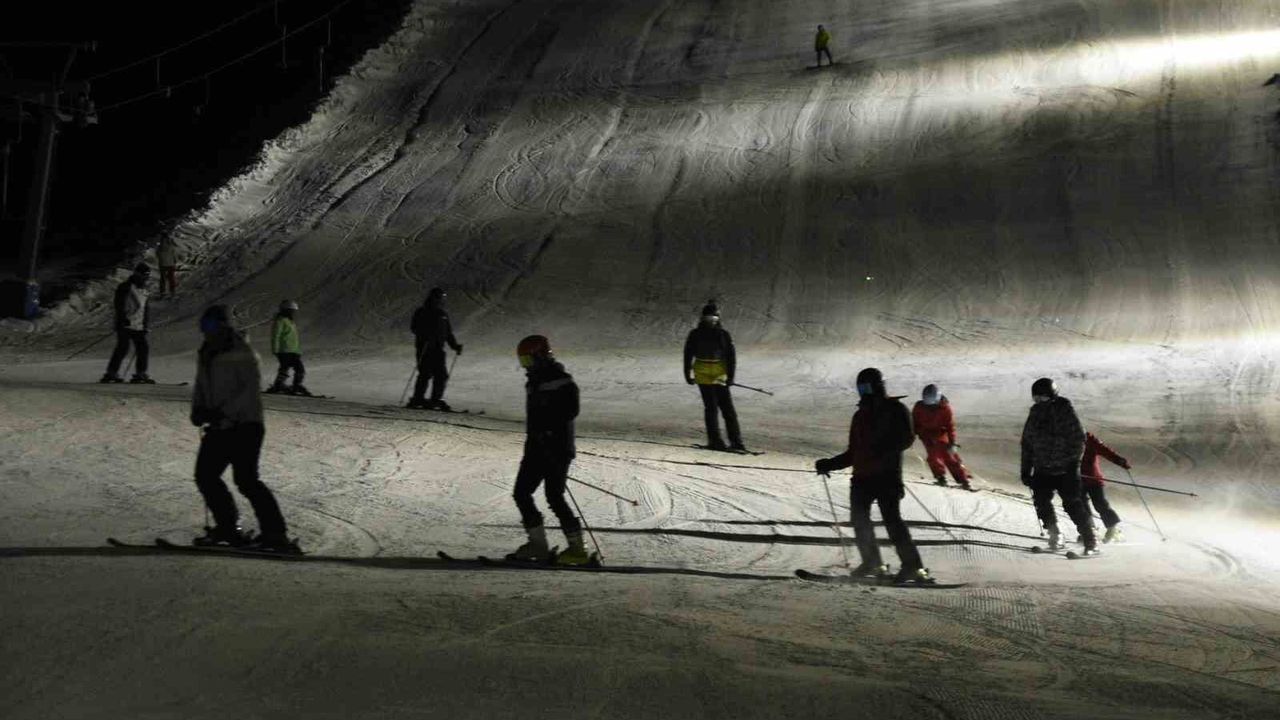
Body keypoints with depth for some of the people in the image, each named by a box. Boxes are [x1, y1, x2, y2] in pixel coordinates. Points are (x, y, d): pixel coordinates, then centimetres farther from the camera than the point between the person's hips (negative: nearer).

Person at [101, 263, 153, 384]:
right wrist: (124, 320, -22)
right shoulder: (124, 288, -5)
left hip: (139, 327, 7)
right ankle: (111, 373, -6)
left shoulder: (145, 291, 17)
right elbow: (119, 306, -12)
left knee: (143, 348, 2)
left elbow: (147, 309, 21)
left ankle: (140, 374, 11)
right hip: (125, 325, -7)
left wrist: (146, 324, 11)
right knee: (122, 348, -12)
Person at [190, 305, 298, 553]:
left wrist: (224, 412, -25)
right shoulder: (206, 355, 14)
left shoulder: (241, 353, -10)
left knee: (246, 479, -16)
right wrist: (198, 409, 0)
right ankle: (228, 527, 18)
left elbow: (251, 389, -18)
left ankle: (275, 533, -14)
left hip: (244, 425, -9)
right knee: (205, 475, 7)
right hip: (218, 428, 9)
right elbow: (201, 387, 21)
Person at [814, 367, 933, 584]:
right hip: (862, 476, 7)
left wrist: (885, 448, -25)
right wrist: (829, 464, 17)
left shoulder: (895, 409, 3)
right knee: (859, 520, -1)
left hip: (887, 475, -7)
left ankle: (913, 566, -17)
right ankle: (872, 563, 11)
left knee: (892, 519, -16)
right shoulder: (860, 416, 21)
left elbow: (907, 438, -10)